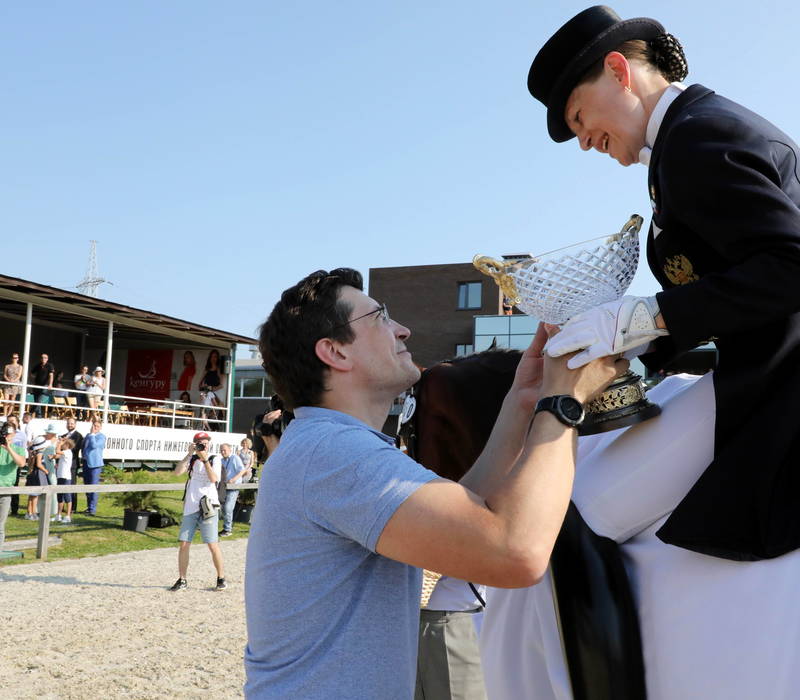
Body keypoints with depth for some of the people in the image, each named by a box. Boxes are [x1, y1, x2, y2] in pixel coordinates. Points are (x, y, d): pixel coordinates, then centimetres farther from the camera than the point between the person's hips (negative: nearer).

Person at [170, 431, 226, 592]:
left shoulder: (215, 459, 2)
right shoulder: (192, 459, 11)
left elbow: (214, 479, -15)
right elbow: (177, 472, -5)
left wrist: (205, 459, -18)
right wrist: (189, 454, -11)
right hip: (190, 508, 4)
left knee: (213, 545, -3)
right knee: (184, 544, 2)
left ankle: (221, 578, 10)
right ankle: (182, 580, 13)